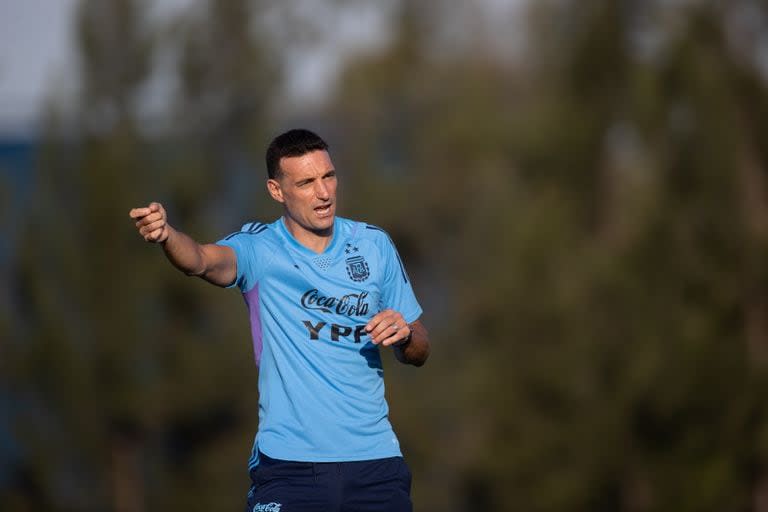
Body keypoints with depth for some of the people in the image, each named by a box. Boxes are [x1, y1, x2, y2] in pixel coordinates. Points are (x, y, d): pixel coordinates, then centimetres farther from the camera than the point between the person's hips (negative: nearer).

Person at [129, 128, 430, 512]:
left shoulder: (375, 245, 6)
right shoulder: (260, 248, -3)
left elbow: (419, 353, 14)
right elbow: (203, 260, -27)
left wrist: (404, 336, -10)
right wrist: (165, 234, -49)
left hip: (374, 458, 3)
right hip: (288, 463, -3)